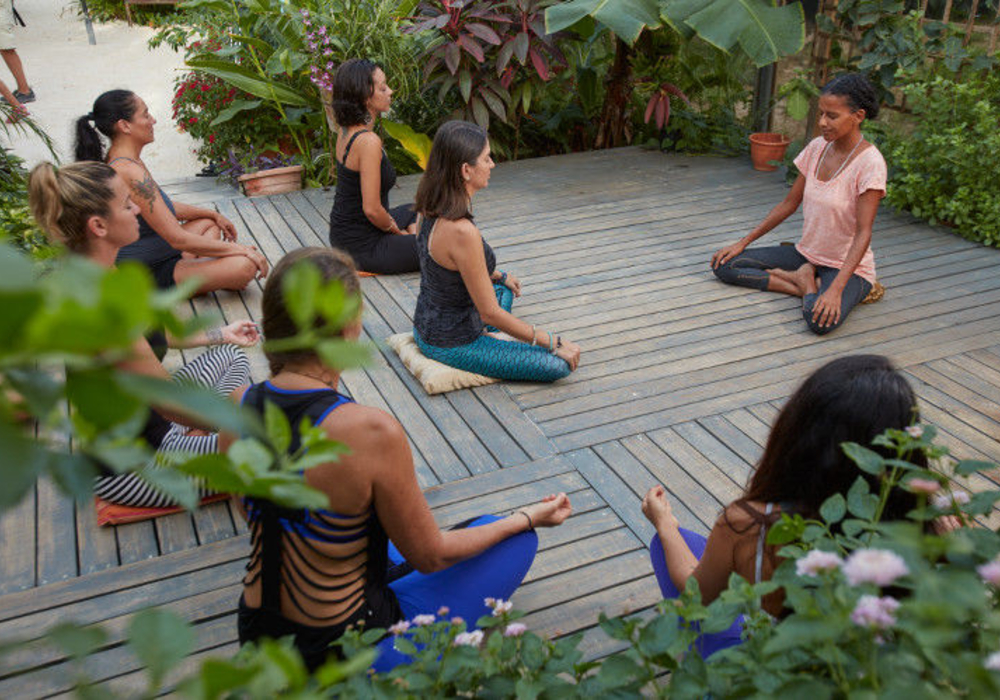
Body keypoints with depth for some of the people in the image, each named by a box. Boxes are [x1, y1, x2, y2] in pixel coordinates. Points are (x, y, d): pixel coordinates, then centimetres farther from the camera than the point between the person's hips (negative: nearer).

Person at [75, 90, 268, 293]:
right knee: (245, 265, -27)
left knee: (208, 223, 30)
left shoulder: (116, 160, 8)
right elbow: (178, 239, -25)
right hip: (149, 275, -11)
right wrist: (238, 249, -16)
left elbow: (163, 207, 22)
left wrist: (213, 214, 22)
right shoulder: (130, 172, -25)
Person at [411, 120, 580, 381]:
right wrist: (554, 342, -16)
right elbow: (490, 313, -26)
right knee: (560, 364, -10)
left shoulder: (429, 209, -5)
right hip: (451, 347, -9)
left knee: (503, 290, 36)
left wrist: (500, 276, 28)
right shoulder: (462, 231, -33)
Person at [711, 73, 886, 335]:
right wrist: (743, 242, 3)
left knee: (820, 319, -38)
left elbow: (863, 234, -23)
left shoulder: (870, 163, -19)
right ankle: (808, 286, -9)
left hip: (847, 265, -7)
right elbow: (789, 203, 8)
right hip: (806, 253, 7)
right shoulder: (817, 147, 1)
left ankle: (806, 280, -7)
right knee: (724, 264, -7)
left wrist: (836, 288, -34)